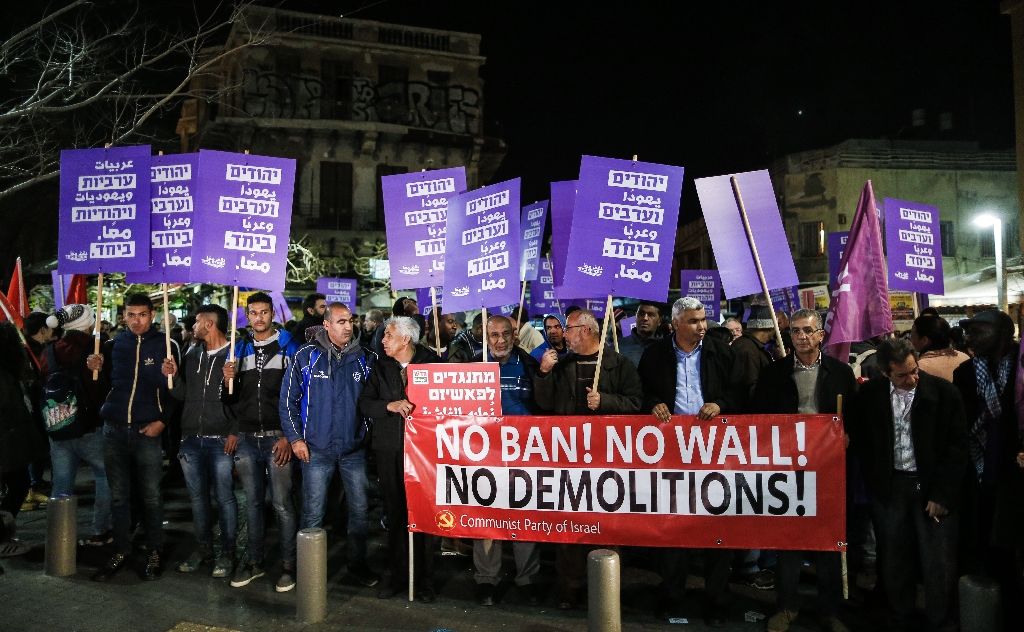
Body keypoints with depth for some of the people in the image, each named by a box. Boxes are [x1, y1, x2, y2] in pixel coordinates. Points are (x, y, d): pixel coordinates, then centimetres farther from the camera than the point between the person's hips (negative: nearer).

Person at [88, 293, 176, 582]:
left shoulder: (164, 345, -1)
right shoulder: (114, 345, 9)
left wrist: (162, 420, -8)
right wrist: (96, 368, -3)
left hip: (147, 431, -3)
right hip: (114, 429, 3)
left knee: (151, 496, 4)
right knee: (118, 495, 9)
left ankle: (155, 552, 15)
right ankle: (121, 551, 21)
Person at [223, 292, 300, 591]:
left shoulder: (287, 346, -2)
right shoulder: (241, 348, 11)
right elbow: (233, 398, 13)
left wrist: (288, 437, -11)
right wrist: (229, 379, -9)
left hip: (277, 437, -4)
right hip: (247, 438, 4)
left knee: (282, 503, -1)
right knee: (252, 502, 12)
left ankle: (288, 565, 9)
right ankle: (254, 561, 23)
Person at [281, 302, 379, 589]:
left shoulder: (363, 358, 3)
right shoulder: (306, 356, -4)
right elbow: (288, 400, -1)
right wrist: (295, 438, -4)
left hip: (354, 449, 3)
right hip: (316, 449, -2)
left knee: (359, 510, 8)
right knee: (313, 513, 4)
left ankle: (358, 564, 24)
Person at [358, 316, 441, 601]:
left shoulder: (433, 363, 0)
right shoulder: (382, 367, 9)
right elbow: (364, 403, 2)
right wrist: (390, 406, -15)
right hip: (389, 450, 3)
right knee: (395, 513, 9)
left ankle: (422, 578, 14)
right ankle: (397, 575, 22)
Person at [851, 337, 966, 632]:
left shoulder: (944, 392, -8)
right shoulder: (870, 394, -2)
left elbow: (957, 448, -6)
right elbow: (860, 441, 8)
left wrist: (942, 495, -9)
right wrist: (875, 484, 2)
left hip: (934, 489, -2)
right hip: (889, 489, 2)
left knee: (939, 565, 3)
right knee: (895, 562, 11)